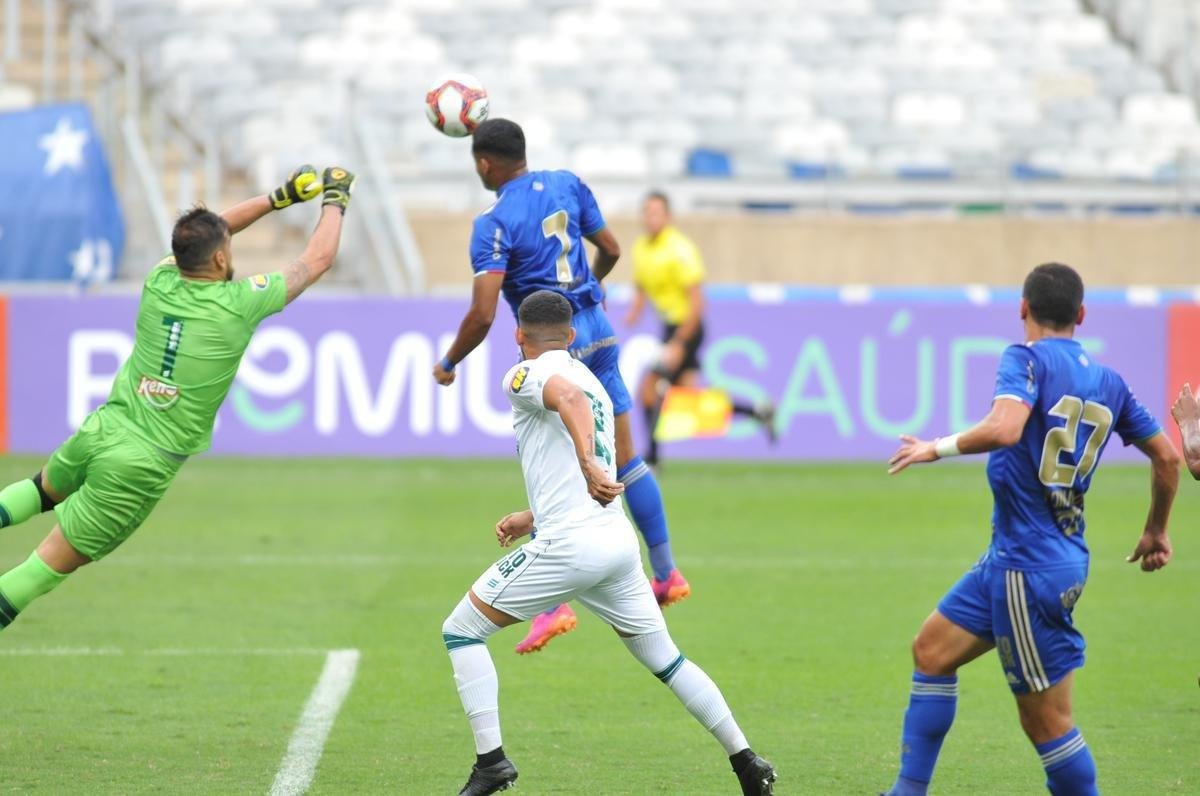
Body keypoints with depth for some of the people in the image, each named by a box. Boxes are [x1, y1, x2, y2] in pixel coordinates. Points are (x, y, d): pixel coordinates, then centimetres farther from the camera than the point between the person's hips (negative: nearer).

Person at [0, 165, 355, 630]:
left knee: (45, 489, 34)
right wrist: (335, 200, 18)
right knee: (55, 564, 3)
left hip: (101, 430, 5)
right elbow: (319, 259, 1)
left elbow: (205, 233, 21)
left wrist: (280, 198, 25)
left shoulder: (160, 283, 0)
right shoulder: (238, 304, -13)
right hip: (145, 466, -5)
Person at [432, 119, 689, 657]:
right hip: (597, 330, 6)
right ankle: (667, 574, 19)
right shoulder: (567, 185, 4)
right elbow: (610, 249, 16)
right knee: (625, 459, 14)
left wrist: (449, 363, -4)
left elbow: (482, 314, -20)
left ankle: (554, 605, -7)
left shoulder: (495, 223, -15)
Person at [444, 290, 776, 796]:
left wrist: (588, 466, -37)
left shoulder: (527, 375, 0)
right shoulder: (593, 382, 24)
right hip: (620, 541, 8)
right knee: (665, 660, 19)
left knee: (461, 630, 3)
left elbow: (569, 396, -24)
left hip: (567, 545, -8)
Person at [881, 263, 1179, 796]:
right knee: (932, 650, 17)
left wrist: (938, 448, -16)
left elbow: (1005, 429, -31)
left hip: (1030, 569, -9)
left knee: (1046, 721, -4)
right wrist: (1156, 533, 29)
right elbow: (1167, 456, 15)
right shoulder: (1108, 381, 9)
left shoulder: (1027, 360, -12)